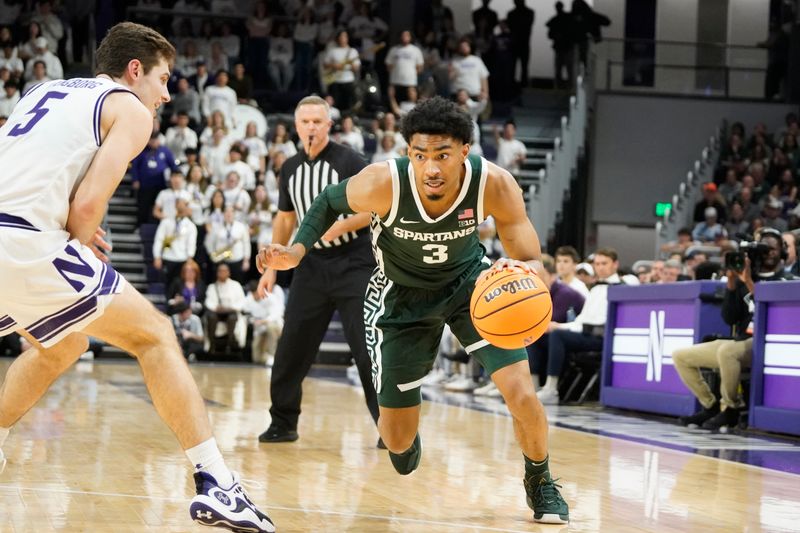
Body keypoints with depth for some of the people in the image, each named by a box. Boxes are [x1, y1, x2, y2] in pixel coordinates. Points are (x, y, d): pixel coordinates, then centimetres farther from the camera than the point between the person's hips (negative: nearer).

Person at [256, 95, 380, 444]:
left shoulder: (348, 161, -8)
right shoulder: (290, 168, 9)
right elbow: (285, 218, 20)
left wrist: (338, 227, -25)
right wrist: (272, 266, 16)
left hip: (353, 262, -5)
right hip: (312, 264, 5)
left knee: (368, 348, -11)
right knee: (292, 347, 4)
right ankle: (283, 423, 17)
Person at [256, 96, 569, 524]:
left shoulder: (495, 185, -31)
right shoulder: (383, 183, -32)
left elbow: (532, 263, -27)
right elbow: (330, 202, -9)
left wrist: (517, 272, -51)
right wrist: (297, 249, -25)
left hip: (470, 280, 0)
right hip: (401, 294, 0)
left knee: (521, 393, -17)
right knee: (398, 441, 2)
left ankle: (540, 481, 14)